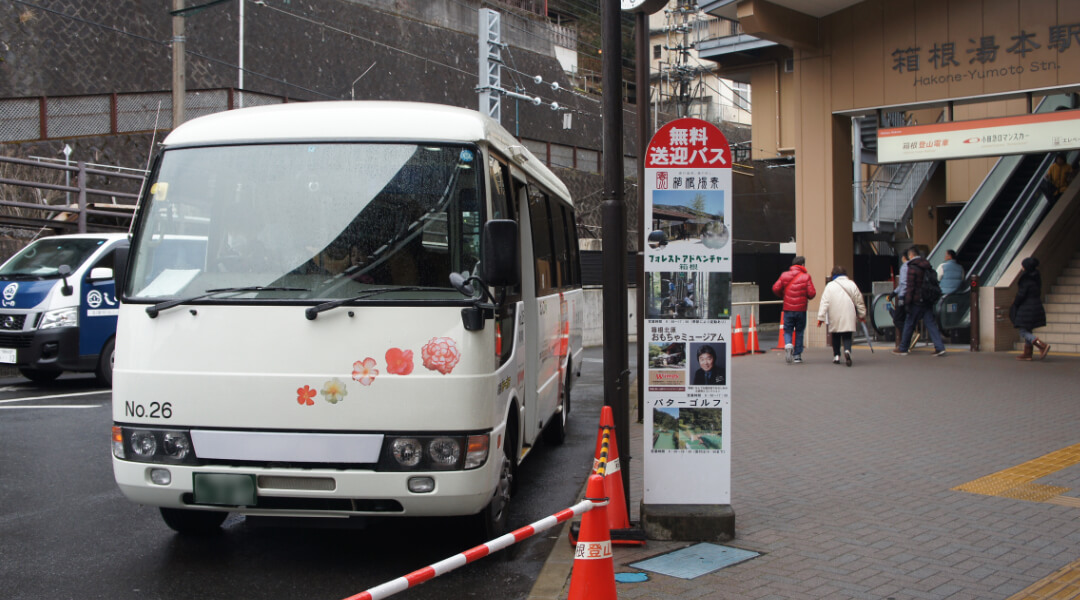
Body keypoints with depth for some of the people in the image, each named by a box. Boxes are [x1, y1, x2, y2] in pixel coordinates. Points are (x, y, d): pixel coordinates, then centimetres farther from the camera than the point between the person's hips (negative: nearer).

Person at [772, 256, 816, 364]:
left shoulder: (785, 275, 2)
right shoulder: (806, 277, -4)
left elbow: (776, 288, -5)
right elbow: (812, 293, -11)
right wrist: (808, 297, 12)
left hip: (788, 309, 1)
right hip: (801, 309, -1)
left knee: (787, 331, 8)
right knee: (799, 331, 12)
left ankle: (788, 345, -23)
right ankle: (797, 355, 14)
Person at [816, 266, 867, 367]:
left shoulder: (830, 285, -2)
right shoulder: (852, 284, 5)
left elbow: (824, 302, -7)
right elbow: (859, 301, 10)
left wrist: (821, 317, -8)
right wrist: (862, 315, 21)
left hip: (835, 318, 0)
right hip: (849, 317, 0)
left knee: (836, 337, 15)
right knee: (847, 336, 0)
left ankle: (836, 356, 16)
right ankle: (847, 351, -27)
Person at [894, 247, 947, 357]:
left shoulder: (912, 268, -12)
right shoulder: (927, 266, 12)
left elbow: (910, 287, -16)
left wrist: (907, 302, -14)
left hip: (917, 301, -7)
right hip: (928, 301, 7)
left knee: (909, 324, 4)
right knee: (931, 324, 6)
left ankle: (903, 349, 13)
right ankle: (940, 347, -4)